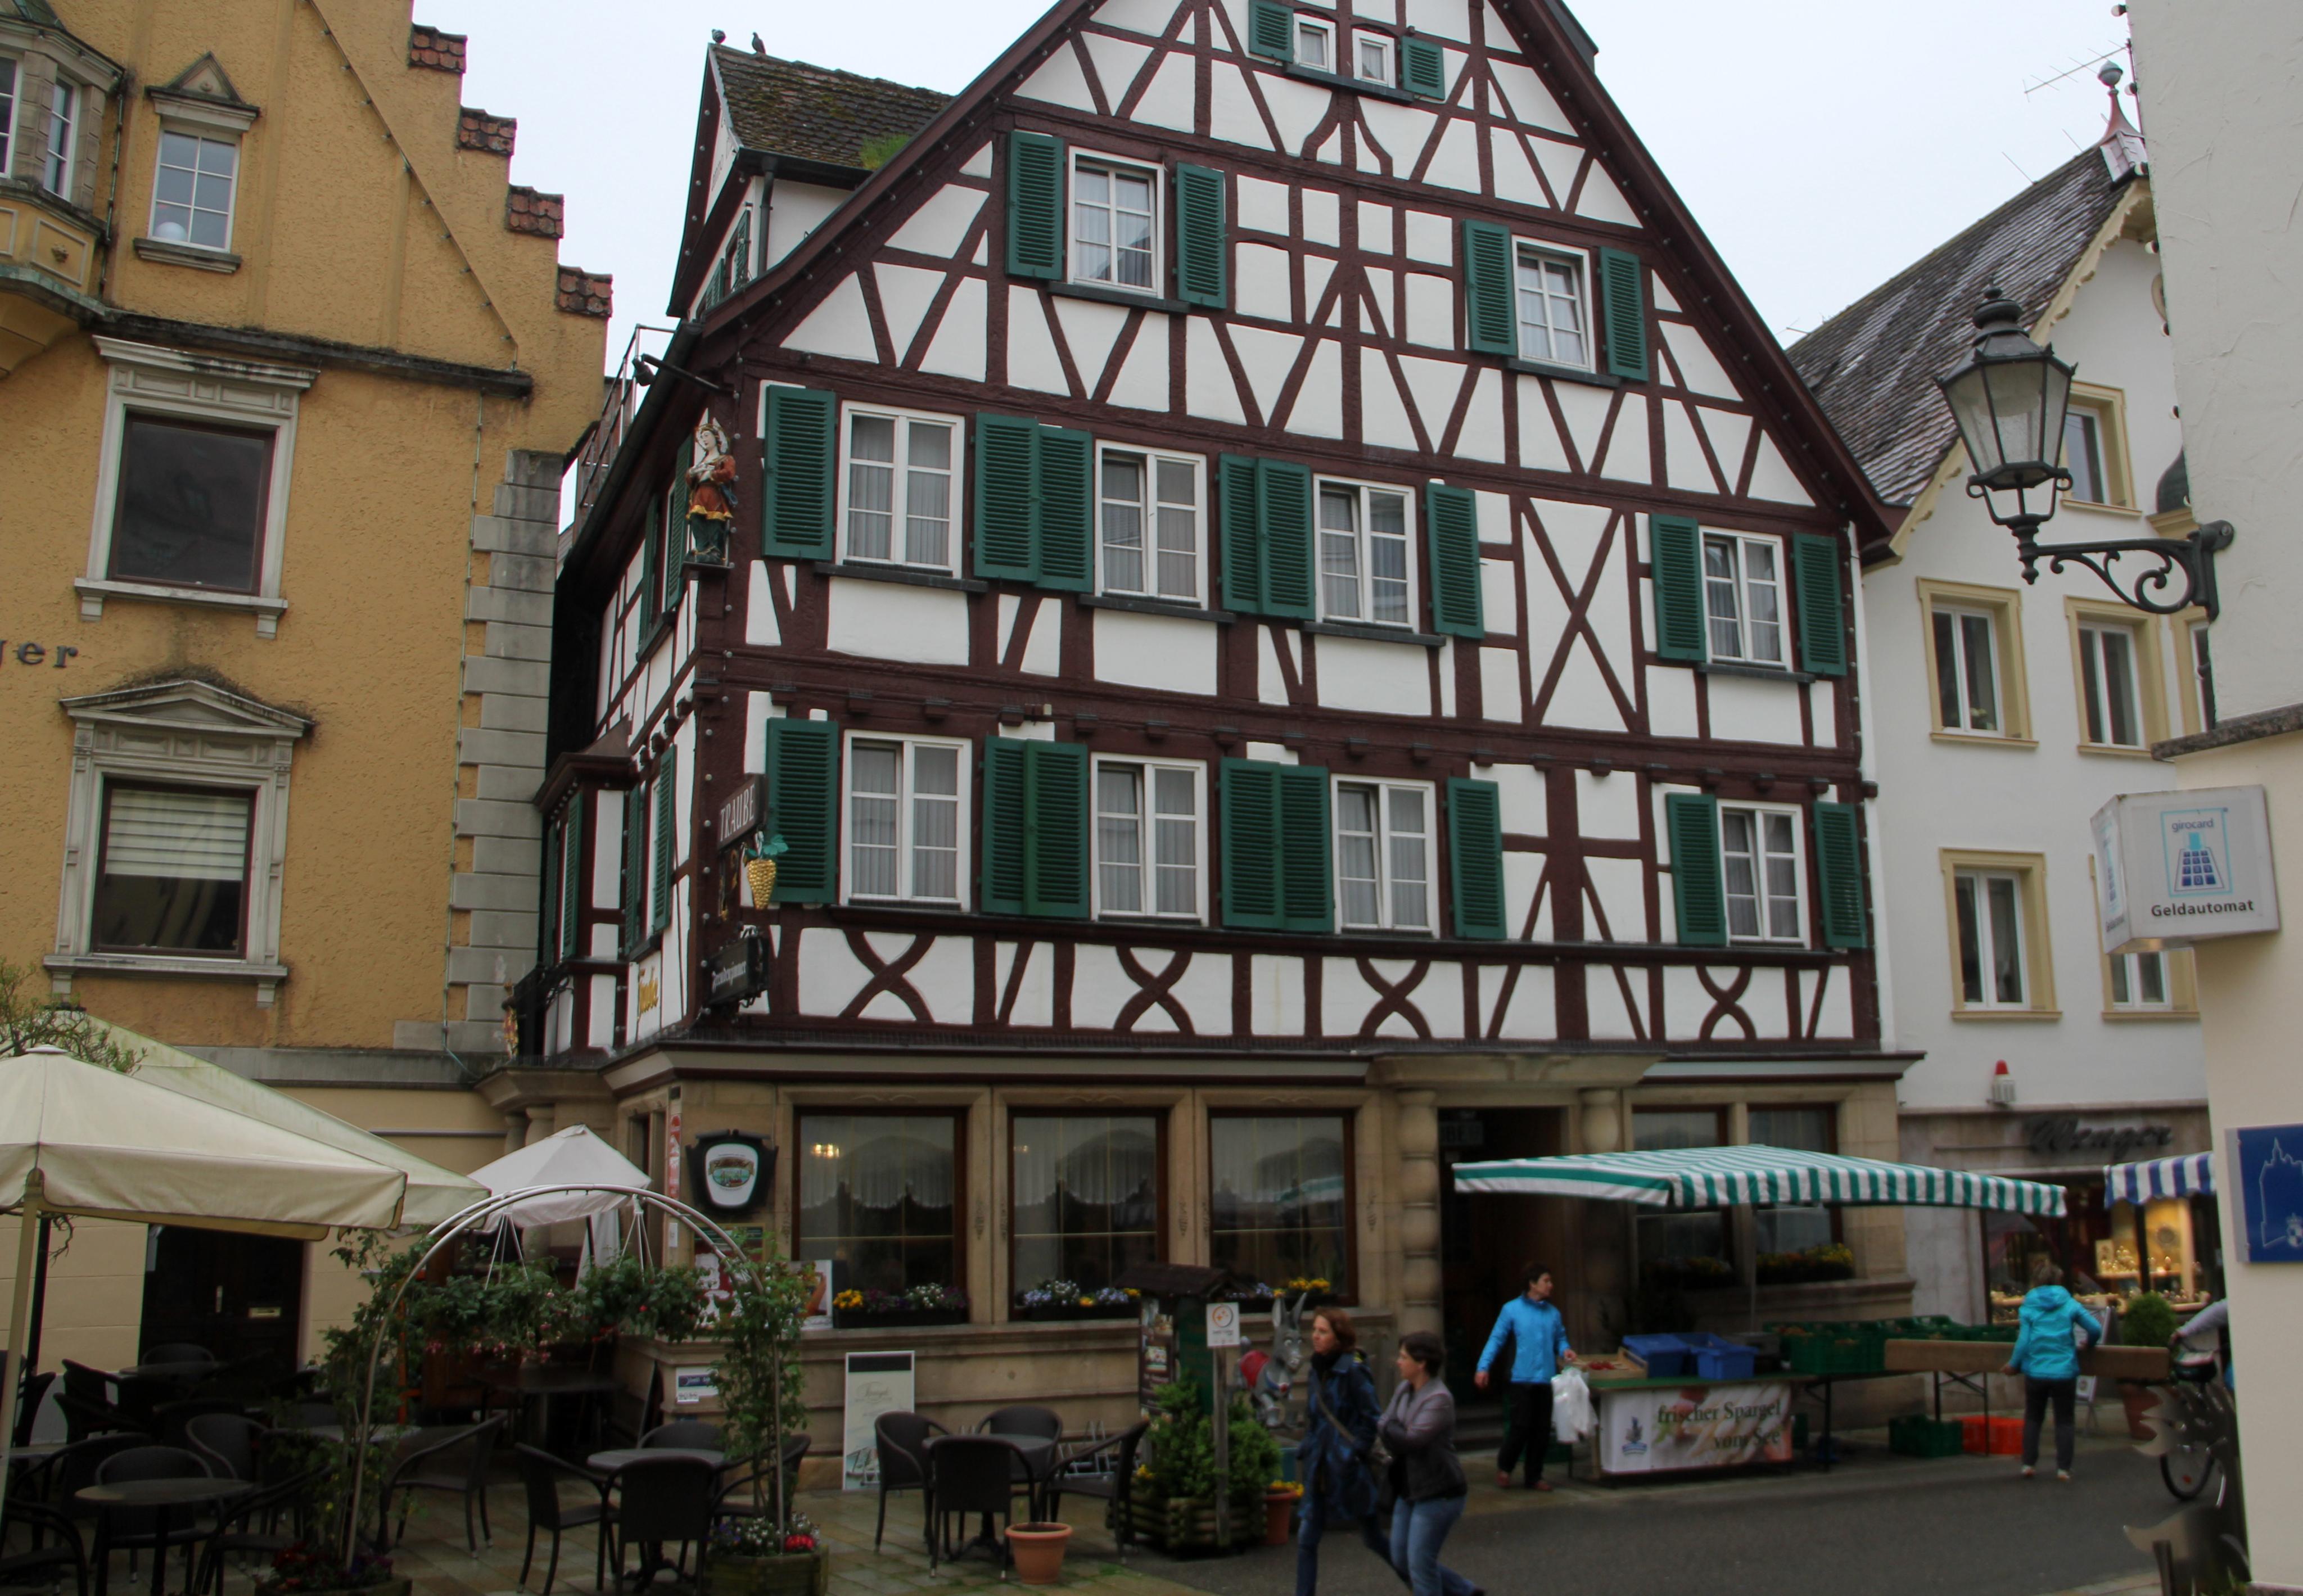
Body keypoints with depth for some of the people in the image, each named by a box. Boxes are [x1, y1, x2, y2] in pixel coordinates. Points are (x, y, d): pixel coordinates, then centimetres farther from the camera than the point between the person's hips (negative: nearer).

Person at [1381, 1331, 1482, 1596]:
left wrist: (1385, 1426, -11)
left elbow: (1412, 1440, -27)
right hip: (1408, 1490, 9)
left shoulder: (1439, 1400, -20)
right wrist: (1392, 1430, -16)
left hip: (1437, 1493, -9)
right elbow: (1385, 1424, 5)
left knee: (1420, 1564, -4)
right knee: (1401, 1560, 14)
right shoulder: (1403, 1389, 5)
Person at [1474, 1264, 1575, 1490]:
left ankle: (1535, 1476, 20)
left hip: (1547, 1379, 4)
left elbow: (1560, 1338, 19)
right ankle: (1504, 1467, 18)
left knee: (1542, 1431, 6)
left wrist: (1565, 1350, -5)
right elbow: (1496, 1339, -2)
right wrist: (1483, 1367, -10)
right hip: (1522, 1379, -4)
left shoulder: (1553, 1313, 11)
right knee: (1521, 1428, -6)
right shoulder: (1512, 1309, -1)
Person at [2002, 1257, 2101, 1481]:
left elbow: (2024, 1341, -7)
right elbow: (2095, 1329, -3)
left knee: (2033, 1418, 15)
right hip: (2065, 1372, 0)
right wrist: (2088, 1345, 18)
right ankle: (2063, 1468, 7)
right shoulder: (2069, 1303, -1)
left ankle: (2029, 1464, 15)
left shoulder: (2028, 1307, -4)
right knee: (2065, 1419, 10)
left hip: (2035, 1372, 0)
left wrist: (2014, 1364, 6)